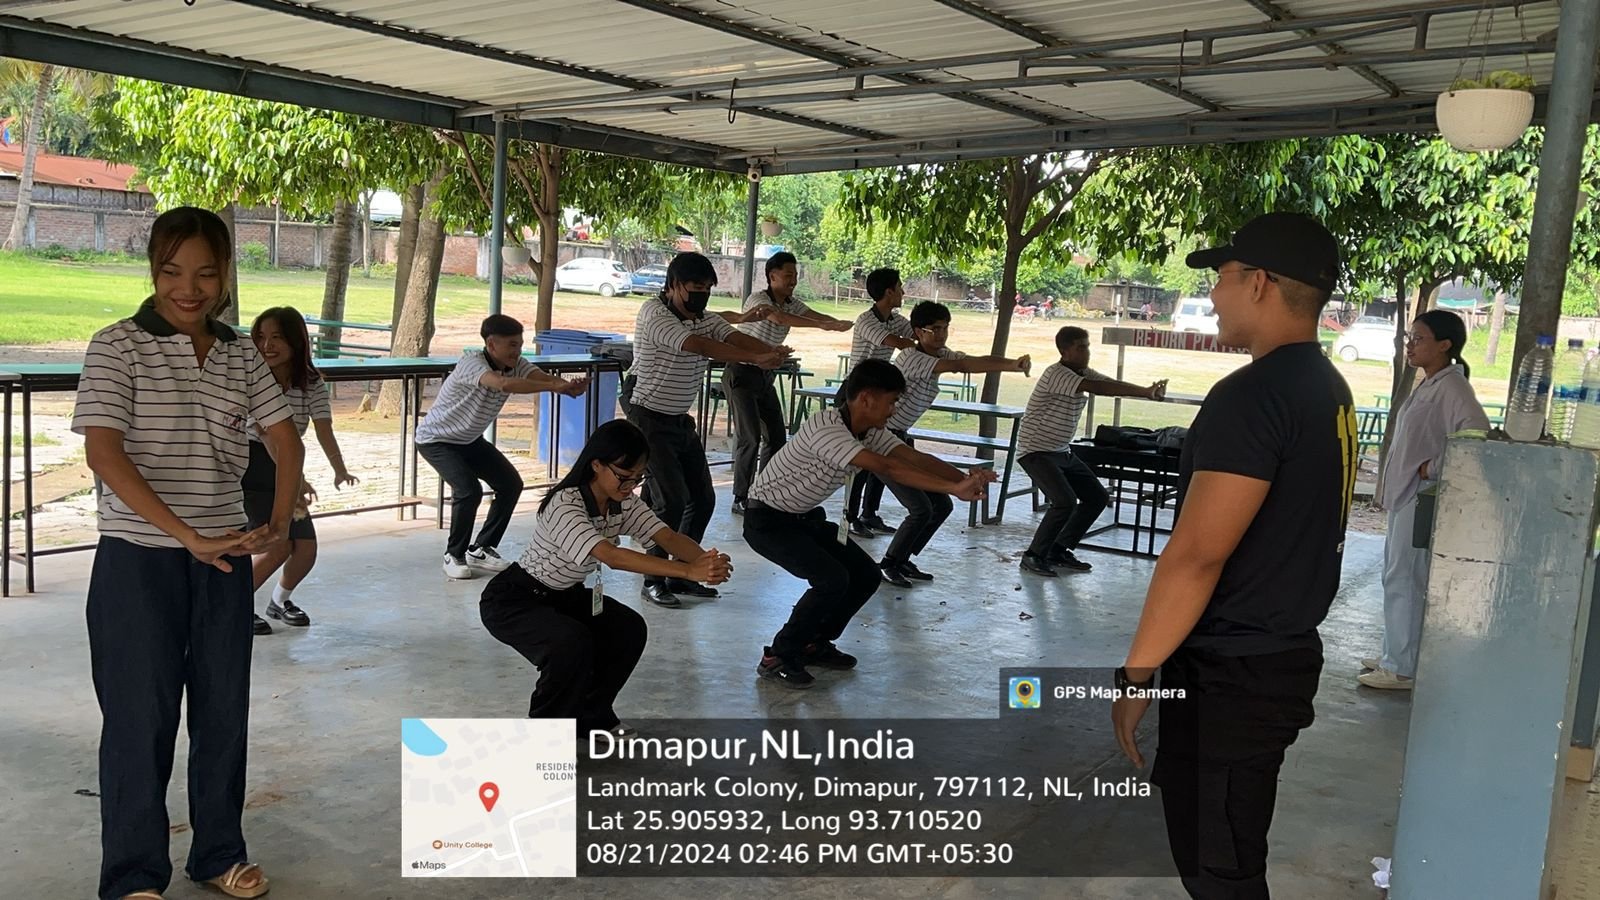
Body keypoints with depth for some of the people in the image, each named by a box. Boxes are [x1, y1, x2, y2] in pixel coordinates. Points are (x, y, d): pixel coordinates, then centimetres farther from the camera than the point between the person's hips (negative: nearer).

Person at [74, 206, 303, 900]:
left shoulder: (239, 354, 6)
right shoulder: (119, 346, -8)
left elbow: (285, 441, 9)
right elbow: (103, 453, -17)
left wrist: (278, 523, -7)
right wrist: (188, 536, -23)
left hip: (224, 558, 4)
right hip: (138, 559, -4)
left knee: (224, 709, 12)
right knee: (140, 717, 5)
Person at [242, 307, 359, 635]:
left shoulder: (312, 383, -3)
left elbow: (324, 430, -16)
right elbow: (266, 433, -26)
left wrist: (340, 471, -33)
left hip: (284, 471, 5)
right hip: (248, 467, -5)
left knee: (306, 548, -1)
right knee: (279, 545, -16)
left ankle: (280, 600, 29)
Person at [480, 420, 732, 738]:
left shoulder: (623, 503, -9)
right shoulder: (564, 506, -33)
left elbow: (667, 537, -21)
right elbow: (612, 557, -46)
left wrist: (706, 561, -43)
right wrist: (689, 571, -53)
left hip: (564, 595, 8)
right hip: (511, 600, -7)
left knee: (629, 629, -11)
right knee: (573, 644, -31)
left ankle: (591, 715, 11)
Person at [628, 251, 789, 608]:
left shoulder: (706, 320, 4)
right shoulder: (653, 313, -18)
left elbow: (737, 337, -15)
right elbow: (698, 345, -32)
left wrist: (773, 350, -37)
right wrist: (757, 359, -41)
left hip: (682, 422, 8)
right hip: (650, 421, -8)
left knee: (703, 499, 7)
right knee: (672, 501, -14)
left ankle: (680, 575, 20)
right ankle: (653, 581, 0)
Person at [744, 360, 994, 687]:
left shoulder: (870, 432, -4)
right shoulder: (825, 429, -31)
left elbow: (914, 458, -14)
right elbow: (887, 468, -40)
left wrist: (966, 477, -31)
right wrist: (954, 489, -43)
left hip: (806, 518, 9)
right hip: (768, 521, -9)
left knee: (865, 575, 2)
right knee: (832, 579, -24)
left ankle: (814, 644, 19)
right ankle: (777, 657, -8)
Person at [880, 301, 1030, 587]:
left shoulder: (941, 354, 7)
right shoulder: (911, 358, -21)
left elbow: (976, 361, -10)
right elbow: (961, 365, -33)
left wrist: (1013, 364, -29)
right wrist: (1013, 365, -40)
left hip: (899, 440, 10)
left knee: (942, 505, 7)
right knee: (921, 509, -13)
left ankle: (902, 560, 21)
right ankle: (888, 565, 6)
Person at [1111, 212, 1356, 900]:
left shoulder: (1252, 395, -22)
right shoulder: (1329, 389, 9)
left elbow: (1196, 557, -25)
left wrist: (1137, 674, -16)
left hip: (1231, 676, -9)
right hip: (1283, 656, 9)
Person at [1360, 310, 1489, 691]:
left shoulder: (1452, 387, -17)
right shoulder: (1429, 385, 13)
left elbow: (1477, 433, -31)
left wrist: (1434, 469, -21)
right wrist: (1395, 487, 12)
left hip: (1422, 498, -10)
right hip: (1405, 495, 10)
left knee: (1403, 581, -5)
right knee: (1396, 576, 16)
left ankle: (1401, 669, 2)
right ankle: (1395, 654, 27)